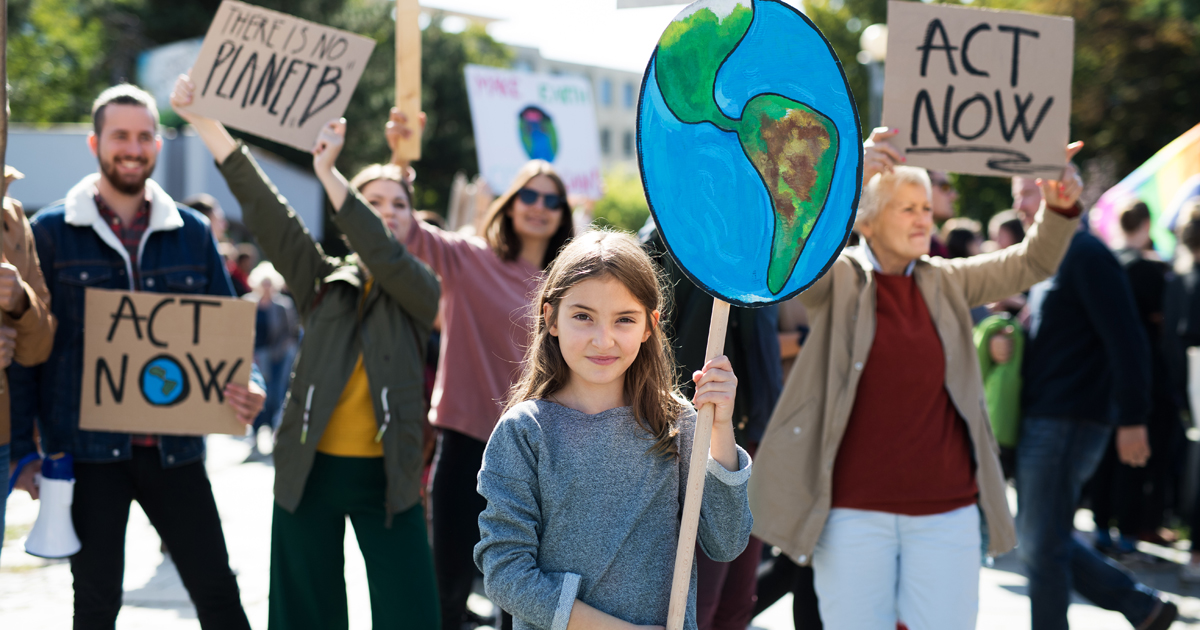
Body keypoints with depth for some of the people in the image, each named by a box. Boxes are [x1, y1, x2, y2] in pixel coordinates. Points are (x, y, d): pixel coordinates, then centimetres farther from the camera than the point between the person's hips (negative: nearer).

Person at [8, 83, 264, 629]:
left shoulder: (191, 232, 8)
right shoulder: (51, 232, 1)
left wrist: (248, 386, -11)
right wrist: (21, 446, -5)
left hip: (174, 446, 2)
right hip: (87, 448, -2)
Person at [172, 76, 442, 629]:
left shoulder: (418, 291, 3)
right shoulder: (324, 282, 6)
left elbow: (383, 255, -18)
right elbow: (263, 209, -2)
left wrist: (328, 173, -27)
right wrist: (204, 122, -11)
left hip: (386, 476, -1)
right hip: (310, 470, 2)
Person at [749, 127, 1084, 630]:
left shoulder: (945, 282, 11)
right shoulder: (837, 280, -1)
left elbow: (1031, 263, 10)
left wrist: (1060, 208, -11)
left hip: (946, 511, 3)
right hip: (854, 511, -3)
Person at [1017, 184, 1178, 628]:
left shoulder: (1086, 255, -13)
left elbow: (1126, 340, -18)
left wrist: (1132, 419, -20)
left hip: (1068, 423, -10)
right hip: (1042, 420, 10)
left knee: (1042, 546, -4)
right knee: (1038, 540, 14)